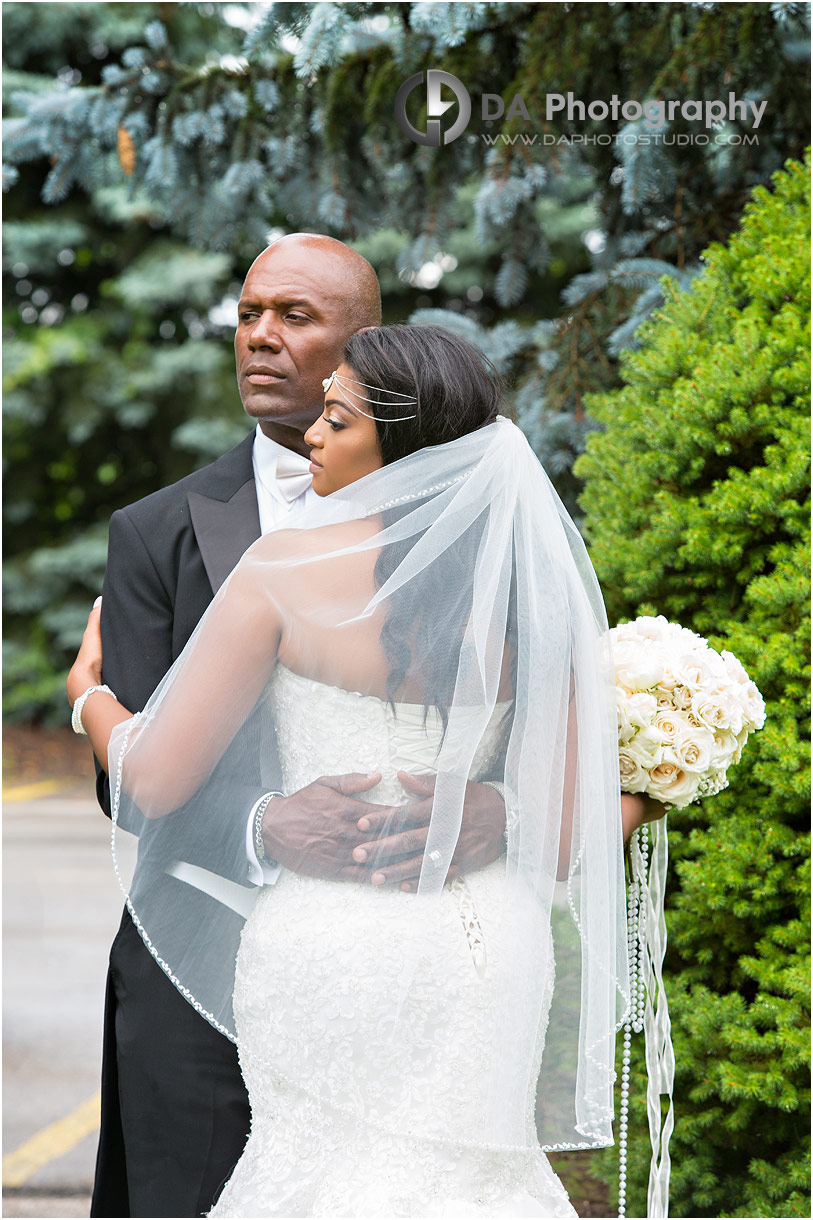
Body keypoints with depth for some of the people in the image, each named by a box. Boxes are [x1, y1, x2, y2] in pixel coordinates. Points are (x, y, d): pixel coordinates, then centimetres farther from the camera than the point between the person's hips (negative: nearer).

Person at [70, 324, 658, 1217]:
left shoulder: (286, 570, -12)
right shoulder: (534, 591, -4)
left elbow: (155, 781, -6)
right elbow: (568, 836, -2)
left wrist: (90, 694, 13)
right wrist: (645, 790, 20)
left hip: (324, 956, -3)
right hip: (487, 952, 3)